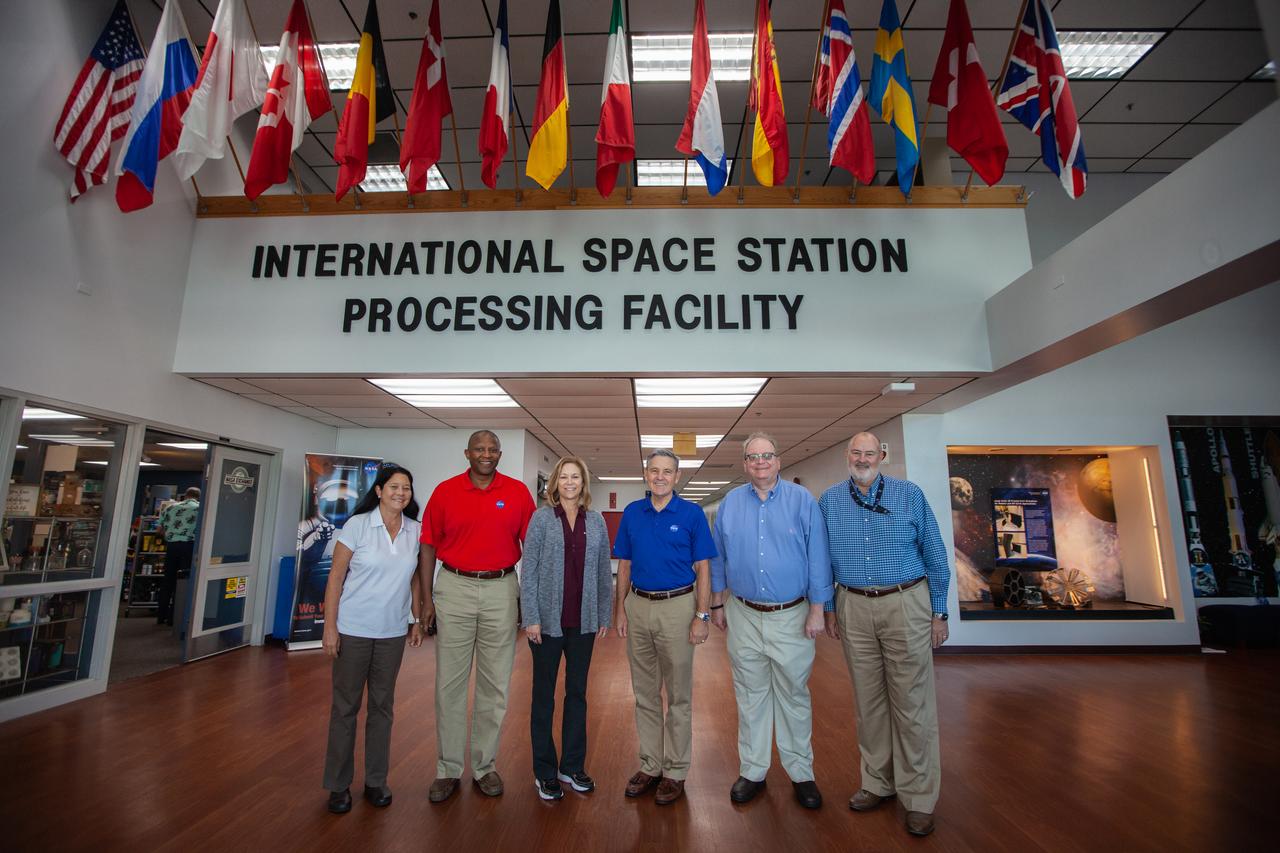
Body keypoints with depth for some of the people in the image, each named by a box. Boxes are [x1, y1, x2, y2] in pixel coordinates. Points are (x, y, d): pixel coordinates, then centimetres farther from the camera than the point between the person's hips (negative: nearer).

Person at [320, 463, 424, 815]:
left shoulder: (414, 531, 1)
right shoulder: (358, 524, -9)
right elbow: (336, 577, -7)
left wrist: (417, 620, 9)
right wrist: (330, 626, -9)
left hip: (393, 631, 3)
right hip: (354, 628, -3)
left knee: (382, 705, 13)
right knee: (345, 705, 9)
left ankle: (376, 780, 28)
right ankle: (339, 784, 26)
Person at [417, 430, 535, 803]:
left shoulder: (518, 492, -1)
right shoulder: (445, 491, 1)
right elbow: (428, 546, 4)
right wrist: (427, 599, 0)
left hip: (502, 591, 0)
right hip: (454, 589, 0)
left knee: (495, 685, 10)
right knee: (449, 683, 8)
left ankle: (485, 766, 27)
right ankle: (448, 769, 25)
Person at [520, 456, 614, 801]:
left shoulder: (596, 521, 3)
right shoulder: (541, 518, -5)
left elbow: (604, 571, 6)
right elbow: (528, 569, -7)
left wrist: (605, 615, 5)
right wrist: (531, 618, -11)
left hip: (583, 621, 3)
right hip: (548, 619, -3)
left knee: (578, 693, 14)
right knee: (544, 694, 10)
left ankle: (572, 766, 30)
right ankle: (544, 771, 26)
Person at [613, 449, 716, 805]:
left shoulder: (692, 514, -5)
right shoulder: (632, 513, 4)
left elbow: (703, 568, -5)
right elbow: (624, 565, 9)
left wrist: (702, 616, -10)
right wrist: (620, 608, 4)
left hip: (677, 607, -3)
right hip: (638, 606, 4)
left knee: (678, 695, 9)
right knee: (645, 693, 15)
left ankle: (676, 770, 24)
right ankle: (650, 765, 30)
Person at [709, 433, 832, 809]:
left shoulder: (802, 500, -4)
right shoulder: (730, 503, 3)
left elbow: (818, 557, -4)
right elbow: (718, 557, 9)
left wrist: (817, 610, -6)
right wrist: (718, 603, 9)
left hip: (791, 616, -2)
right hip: (744, 615, 2)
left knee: (794, 696, 11)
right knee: (750, 696, 13)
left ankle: (801, 773, 28)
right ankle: (752, 771, 29)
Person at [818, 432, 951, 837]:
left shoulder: (910, 494, -1)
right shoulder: (829, 500, 4)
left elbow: (934, 554, 2)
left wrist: (939, 613, 1)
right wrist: (828, 608, 9)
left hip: (906, 604, -2)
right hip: (854, 608, 2)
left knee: (912, 704, 3)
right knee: (868, 702, 14)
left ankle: (918, 797, 20)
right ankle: (877, 783, 31)